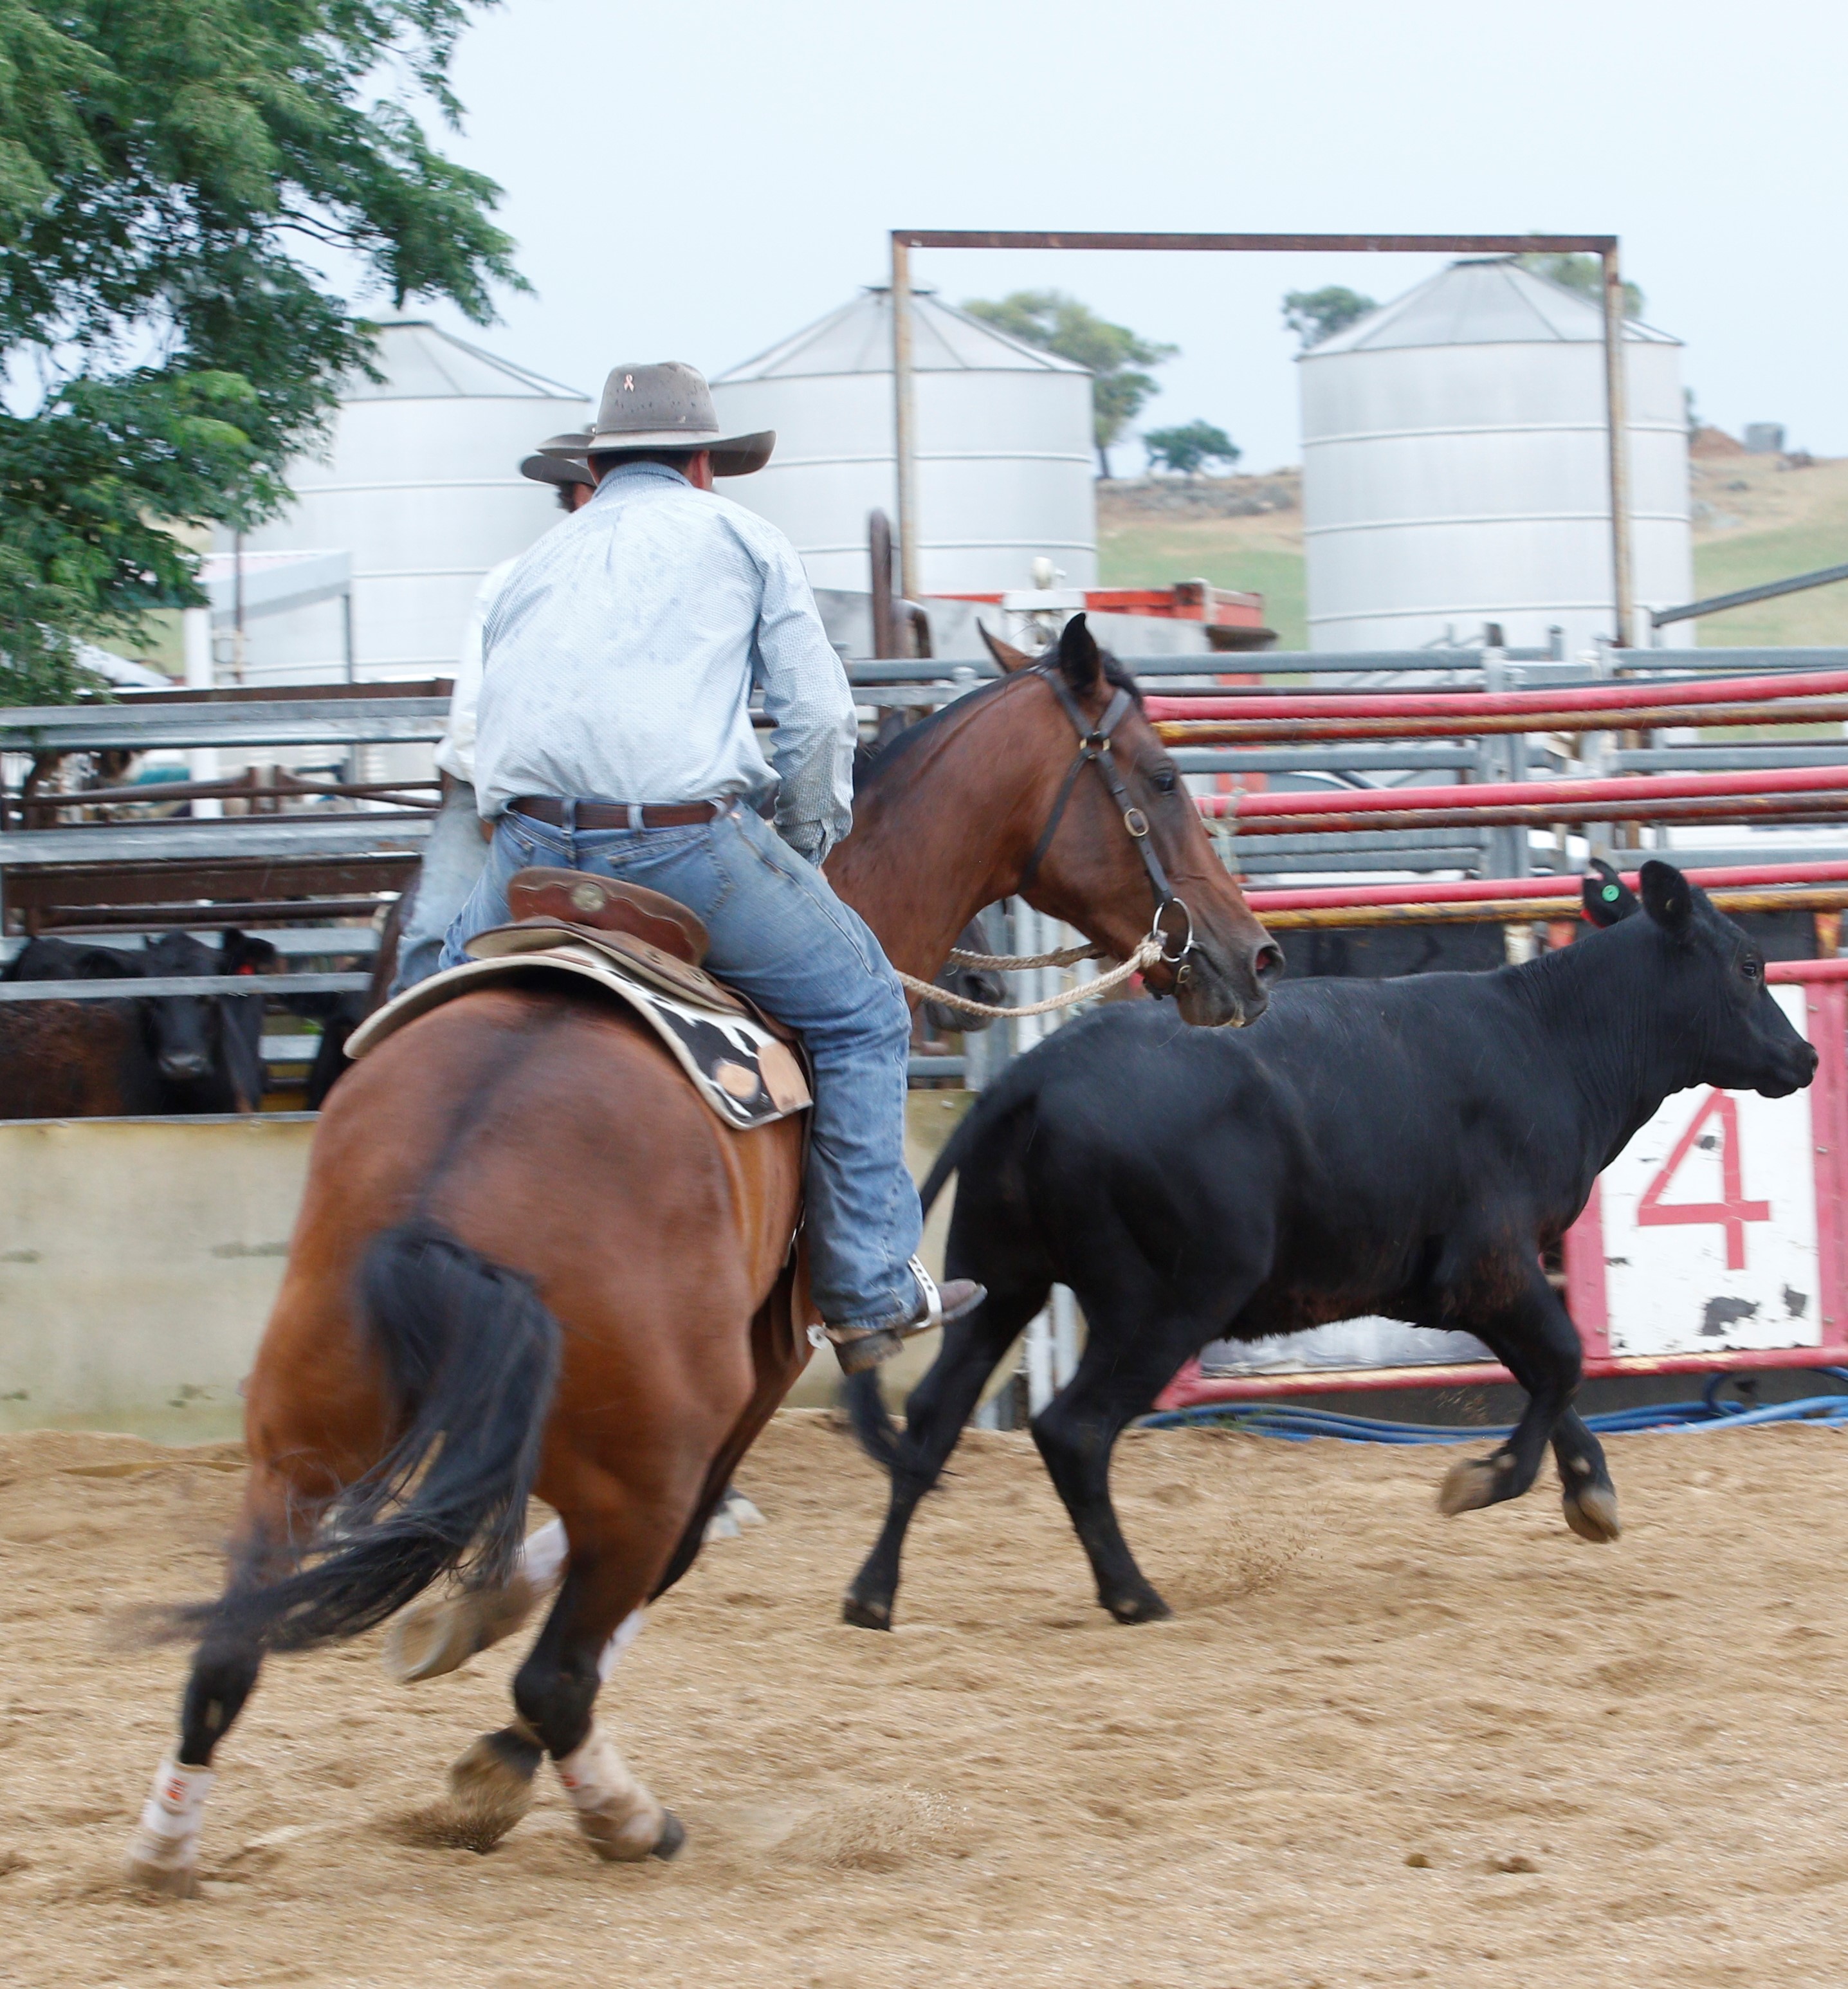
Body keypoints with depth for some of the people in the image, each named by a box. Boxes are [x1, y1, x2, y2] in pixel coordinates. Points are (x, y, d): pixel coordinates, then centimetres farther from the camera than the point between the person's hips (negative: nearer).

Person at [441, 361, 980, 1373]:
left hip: (532, 851, 4)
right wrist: (801, 858, 21)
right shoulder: (740, 537, 17)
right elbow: (817, 718, 10)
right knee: (860, 1010, 13)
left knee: (454, 978, 34)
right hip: (692, 843, -4)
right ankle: (869, 1293, 8)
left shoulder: (534, 568, 28)